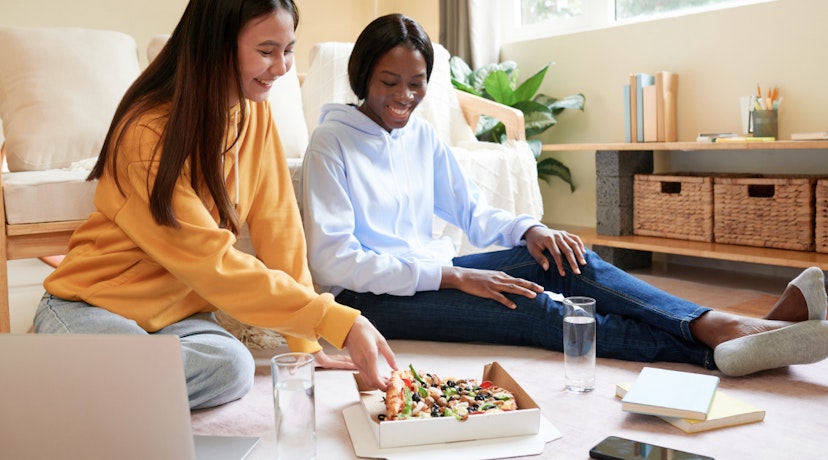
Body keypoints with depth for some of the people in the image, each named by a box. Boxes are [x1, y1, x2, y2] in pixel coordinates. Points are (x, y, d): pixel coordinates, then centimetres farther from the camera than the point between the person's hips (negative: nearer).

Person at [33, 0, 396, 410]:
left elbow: (277, 224, -2)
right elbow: (213, 262, -26)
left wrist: (305, 341, -6)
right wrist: (339, 322, -31)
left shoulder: (254, 112, -3)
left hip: (178, 308, 5)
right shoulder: (148, 133, -23)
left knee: (231, 368, -28)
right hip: (93, 305, -4)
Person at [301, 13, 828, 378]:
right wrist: (452, 276, -24)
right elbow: (332, 259, -18)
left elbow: (471, 209, 17)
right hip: (373, 295, -6)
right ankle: (717, 351, -37)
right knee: (529, 309, -29)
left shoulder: (422, 135, 11)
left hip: (435, 272, 6)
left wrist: (530, 229, -7)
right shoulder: (331, 144, -9)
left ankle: (728, 328, -30)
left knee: (566, 261, -18)